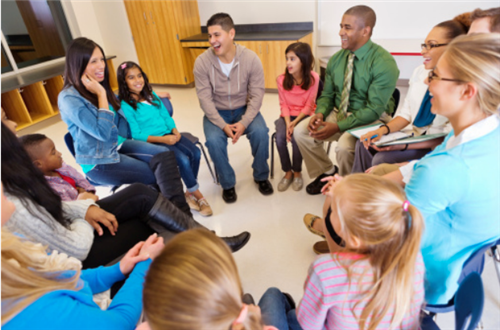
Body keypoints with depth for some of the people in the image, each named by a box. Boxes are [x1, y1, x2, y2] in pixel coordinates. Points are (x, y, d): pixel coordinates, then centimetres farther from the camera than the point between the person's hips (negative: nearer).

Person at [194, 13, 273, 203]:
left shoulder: (251, 58, -14)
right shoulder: (202, 62, -14)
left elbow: (256, 95, -14)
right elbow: (205, 99, -14)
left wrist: (244, 122, -27)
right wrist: (223, 125, -26)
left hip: (244, 109, 0)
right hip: (216, 112, 0)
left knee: (260, 132, -27)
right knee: (213, 140, -28)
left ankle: (261, 176, 1)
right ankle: (227, 183, -2)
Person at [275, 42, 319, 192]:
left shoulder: (313, 78, -12)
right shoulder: (281, 79, -6)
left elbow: (309, 106, -10)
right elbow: (284, 105, -1)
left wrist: (295, 123, -20)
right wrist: (288, 123, -17)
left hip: (304, 115, -2)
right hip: (287, 116, 2)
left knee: (296, 137, -29)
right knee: (280, 137, -26)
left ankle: (297, 172, -2)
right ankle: (288, 172, -2)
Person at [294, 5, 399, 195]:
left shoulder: (384, 63, -18)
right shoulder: (337, 59, 2)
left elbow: (374, 110, -22)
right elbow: (327, 94, 9)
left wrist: (338, 126, -28)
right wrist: (320, 114, -14)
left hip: (372, 119, -6)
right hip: (338, 113, 6)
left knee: (344, 146, -34)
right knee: (301, 131, -11)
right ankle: (326, 172, 12)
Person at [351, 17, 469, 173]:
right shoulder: (420, 71, 6)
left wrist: (405, 146, -27)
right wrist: (384, 129, -9)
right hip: (415, 137, 7)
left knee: (382, 159, -25)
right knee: (364, 144, -8)